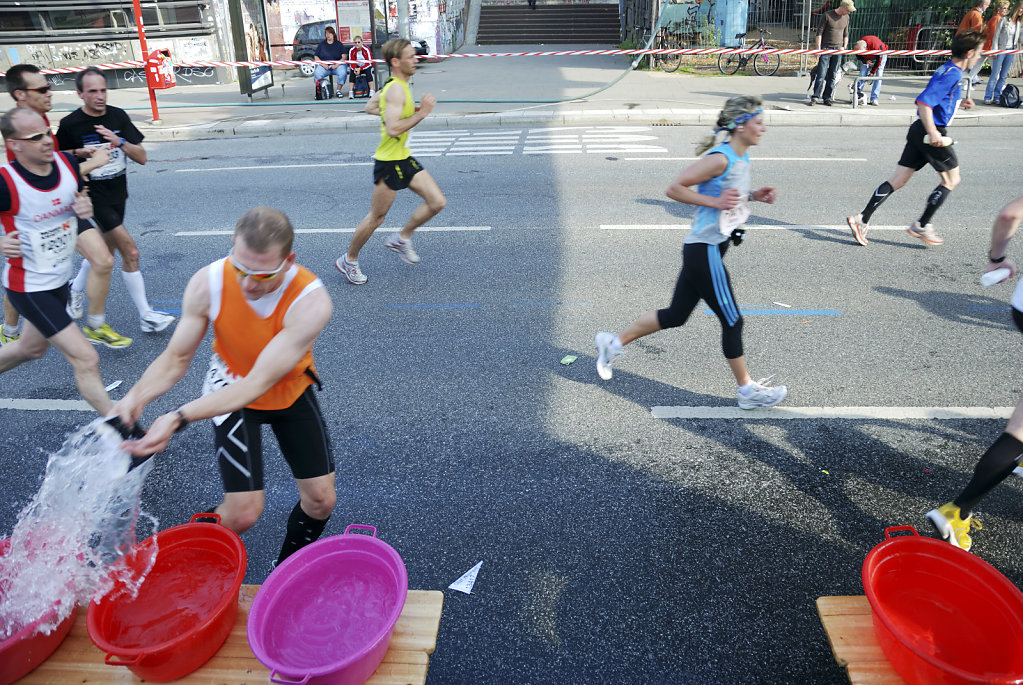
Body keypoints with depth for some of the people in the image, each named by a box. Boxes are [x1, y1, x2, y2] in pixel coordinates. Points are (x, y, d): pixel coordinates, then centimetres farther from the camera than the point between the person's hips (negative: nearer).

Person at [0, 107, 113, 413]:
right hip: (29, 288, -7)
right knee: (85, 358, -12)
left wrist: (85, 206, -11)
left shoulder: (66, 163, -8)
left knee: (32, 347, 29)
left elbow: (79, 197, 12)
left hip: (59, 280, 7)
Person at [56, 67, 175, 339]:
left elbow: (141, 157, -4)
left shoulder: (118, 116, 1)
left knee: (105, 251, 20)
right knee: (130, 252, -12)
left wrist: (119, 142, -19)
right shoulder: (70, 125, -11)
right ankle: (146, 317, -6)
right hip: (94, 197, -6)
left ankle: (76, 289, 47)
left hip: (118, 195, 6)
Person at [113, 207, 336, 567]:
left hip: (291, 389, 1)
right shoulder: (208, 283, -27)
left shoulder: (311, 301, -35)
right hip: (230, 386, 0)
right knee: (243, 511, -10)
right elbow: (176, 358, -15)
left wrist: (180, 417, -46)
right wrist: (137, 396, -35)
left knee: (321, 500, 2)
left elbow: (258, 382, -37)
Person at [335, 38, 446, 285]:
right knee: (377, 217, 2)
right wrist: (421, 113, -25)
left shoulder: (395, 85, 10)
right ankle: (348, 260, 21)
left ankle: (401, 239, 20)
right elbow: (393, 130, -31)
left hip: (404, 158, 9)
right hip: (389, 161, -9)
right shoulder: (396, 90, -20)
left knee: (437, 202, 3)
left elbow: (370, 107, 23)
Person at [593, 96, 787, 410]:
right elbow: (674, 188, -18)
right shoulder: (720, 159, -19)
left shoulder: (742, 157, 11)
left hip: (710, 249, 10)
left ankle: (614, 343, 28)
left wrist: (754, 195, 9)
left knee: (676, 315, 17)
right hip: (704, 251, -10)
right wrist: (715, 202, -22)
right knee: (732, 321, 2)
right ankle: (748, 391, 19)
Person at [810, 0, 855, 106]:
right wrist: (818, 48, -10)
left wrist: (844, 47, 7)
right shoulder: (827, 15, -5)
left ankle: (828, 98, 7)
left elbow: (846, 34, 20)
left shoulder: (846, 18, 11)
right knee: (822, 74, -9)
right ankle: (815, 97, -5)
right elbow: (819, 32, -5)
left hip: (838, 50, 4)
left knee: (833, 75, 3)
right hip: (826, 49, -4)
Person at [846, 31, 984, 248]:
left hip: (919, 131, 9)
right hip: (931, 132, -9)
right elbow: (924, 101, -25)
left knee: (898, 180, 5)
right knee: (951, 180, 6)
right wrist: (932, 133, -30)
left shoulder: (948, 70, 16)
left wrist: (958, 103, 25)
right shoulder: (951, 74, -14)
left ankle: (862, 219, -4)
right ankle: (922, 226, 8)